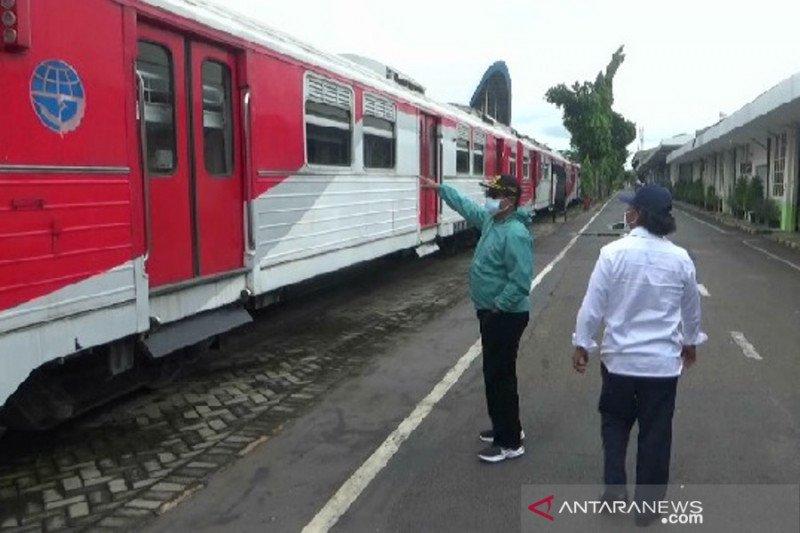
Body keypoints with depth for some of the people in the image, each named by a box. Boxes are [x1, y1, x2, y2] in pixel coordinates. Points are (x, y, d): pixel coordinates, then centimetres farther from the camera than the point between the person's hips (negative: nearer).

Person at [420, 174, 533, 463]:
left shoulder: (515, 234, -24)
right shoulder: (491, 220, 6)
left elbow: (520, 282, -28)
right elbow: (467, 206, 24)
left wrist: (497, 307, -20)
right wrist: (439, 187, 28)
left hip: (505, 316, -10)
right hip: (491, 312, 10)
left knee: (499, 376, -2)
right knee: (496, 373, 19)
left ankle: (510, 443, 10)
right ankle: (506, 427, 34)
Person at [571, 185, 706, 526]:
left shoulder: (613, 253, -14)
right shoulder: (680, 259, -5)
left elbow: (593, 305, -11)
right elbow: (691, 309, 9)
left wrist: (582, 344, 3)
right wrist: (690, 342, 27)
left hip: (620, 357, -1)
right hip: (663, 361, 2)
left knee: (615, 420, 21)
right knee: (656, 432, 13)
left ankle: (614, 486, 18)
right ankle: (647, 505, 24)